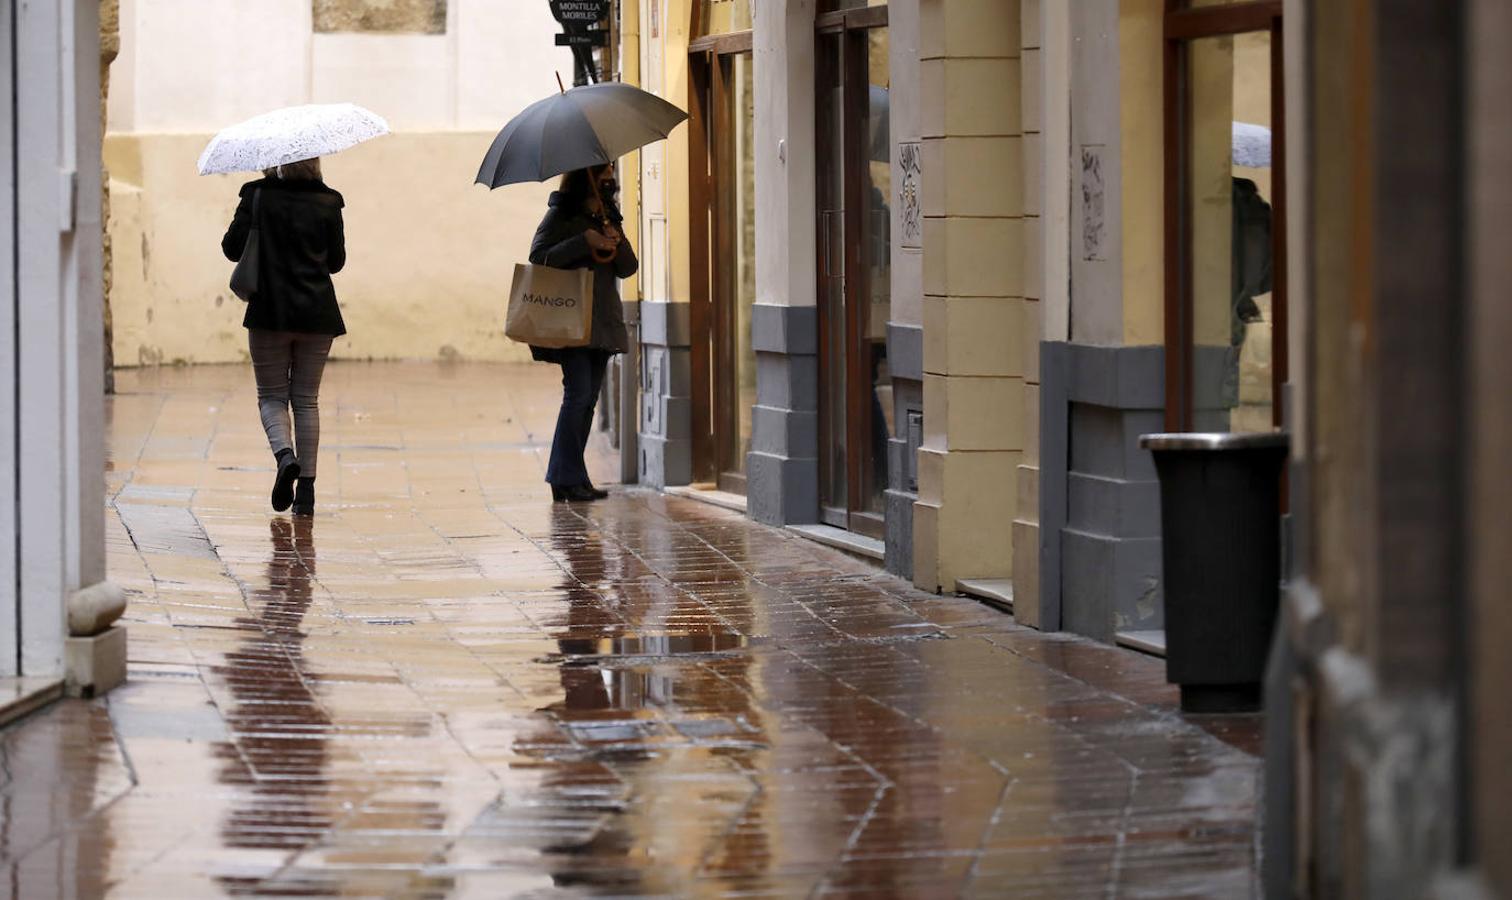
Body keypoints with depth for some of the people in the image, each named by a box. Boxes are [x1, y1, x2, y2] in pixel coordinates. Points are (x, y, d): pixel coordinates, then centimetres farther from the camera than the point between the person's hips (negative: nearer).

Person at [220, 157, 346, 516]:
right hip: (317, 313, 2)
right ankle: (306, 489, 4)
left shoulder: (258, 196, -6)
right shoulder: (328, 202, -1)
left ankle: (284, 455, -19)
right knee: (306, 399, 9)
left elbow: (232, 248, -3)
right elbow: (336, 261, 7)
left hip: (269, 311, -2)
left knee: (271, 395, 10)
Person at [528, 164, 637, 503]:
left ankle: (564, 477, 11)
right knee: (578, 392, -15)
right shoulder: (561, 215, -2)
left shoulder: (609, 217, 17)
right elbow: (539, 256, -13)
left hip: (603, 321, 7)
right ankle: (569, 478, -14)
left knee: (589, 398, 6)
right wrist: (584, 242, -19)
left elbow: (628, 269, 12)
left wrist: (617, 242, -8)